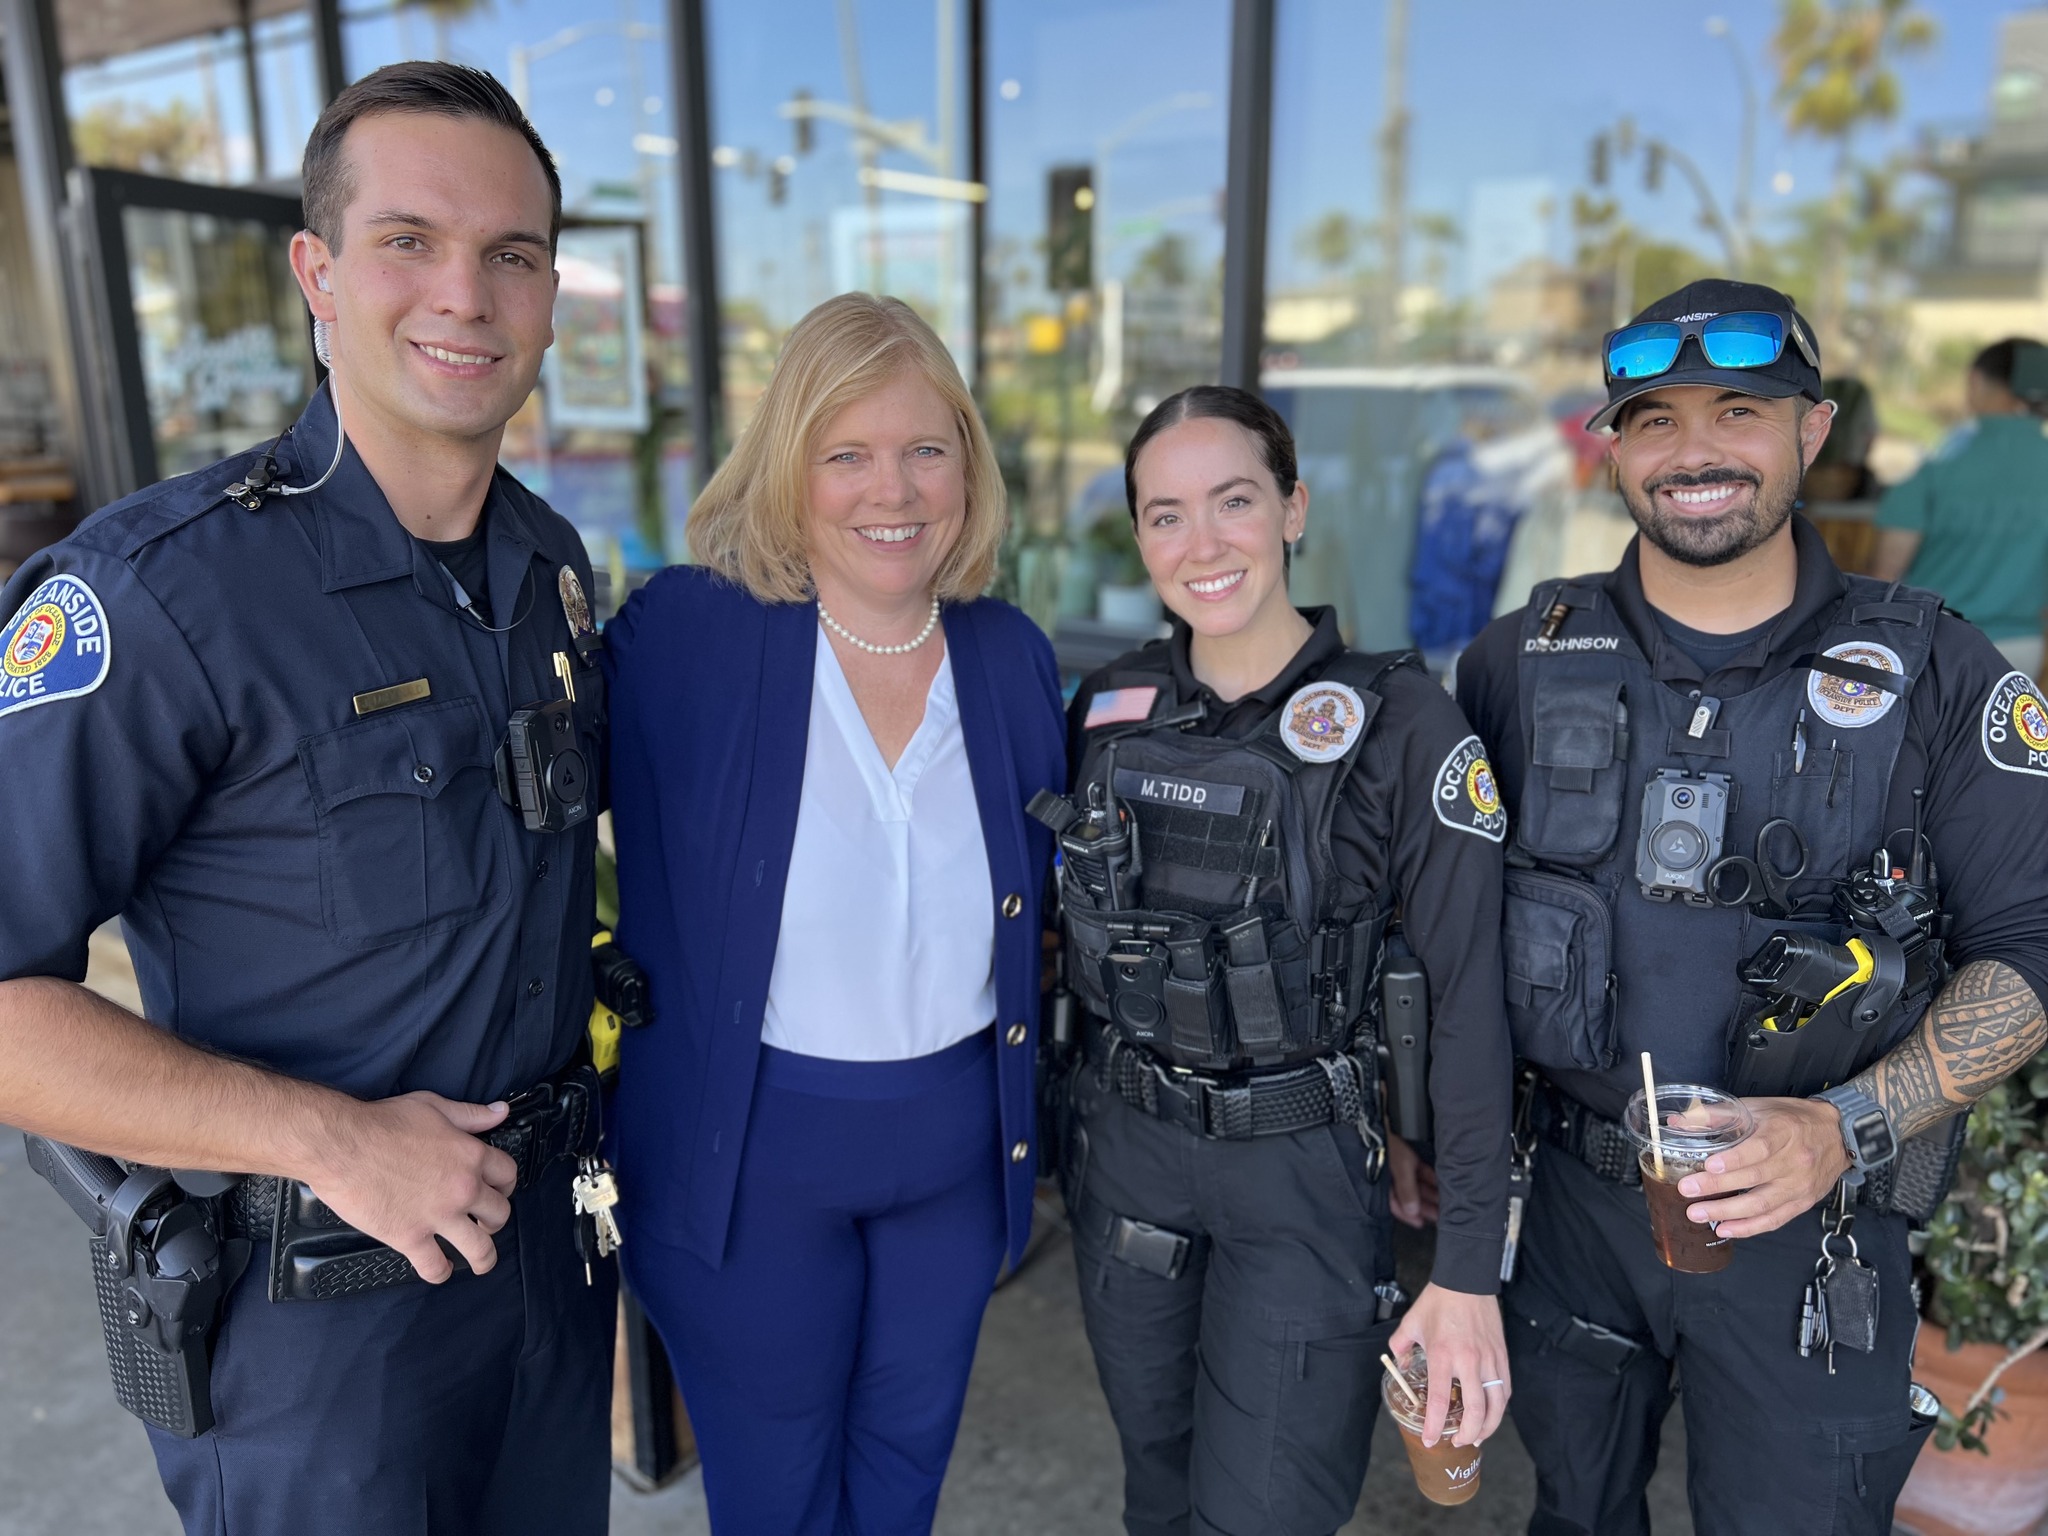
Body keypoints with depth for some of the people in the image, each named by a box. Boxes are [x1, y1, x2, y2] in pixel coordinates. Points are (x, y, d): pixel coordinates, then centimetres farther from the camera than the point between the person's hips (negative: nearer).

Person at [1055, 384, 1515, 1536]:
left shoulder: (1400, 721, -14)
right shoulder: (1110, 706, -1)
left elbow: (1471, 993, -14)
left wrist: (1471, 1271, -15)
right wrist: (1080, 1119, 10)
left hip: (1302, 1174, -4)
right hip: (1125, 1155, 4)